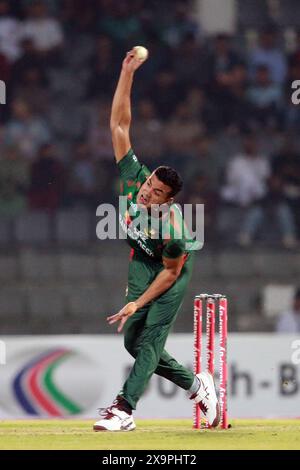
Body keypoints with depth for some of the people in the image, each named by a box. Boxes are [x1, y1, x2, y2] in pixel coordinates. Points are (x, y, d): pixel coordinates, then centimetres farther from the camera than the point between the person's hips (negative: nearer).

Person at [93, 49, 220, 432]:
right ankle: (196, 385, 18)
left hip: (170, 271, -6)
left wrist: (137, 303, -24)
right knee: (133, 340, 3)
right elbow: (119, 124, -25)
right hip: (141, 262, 6)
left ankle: (124, 409, -21)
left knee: (151, 339, -16)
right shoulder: (133, 176, -26)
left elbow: (171, 272, -22)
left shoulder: (171, 227, -37)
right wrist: (127, 73, -33)